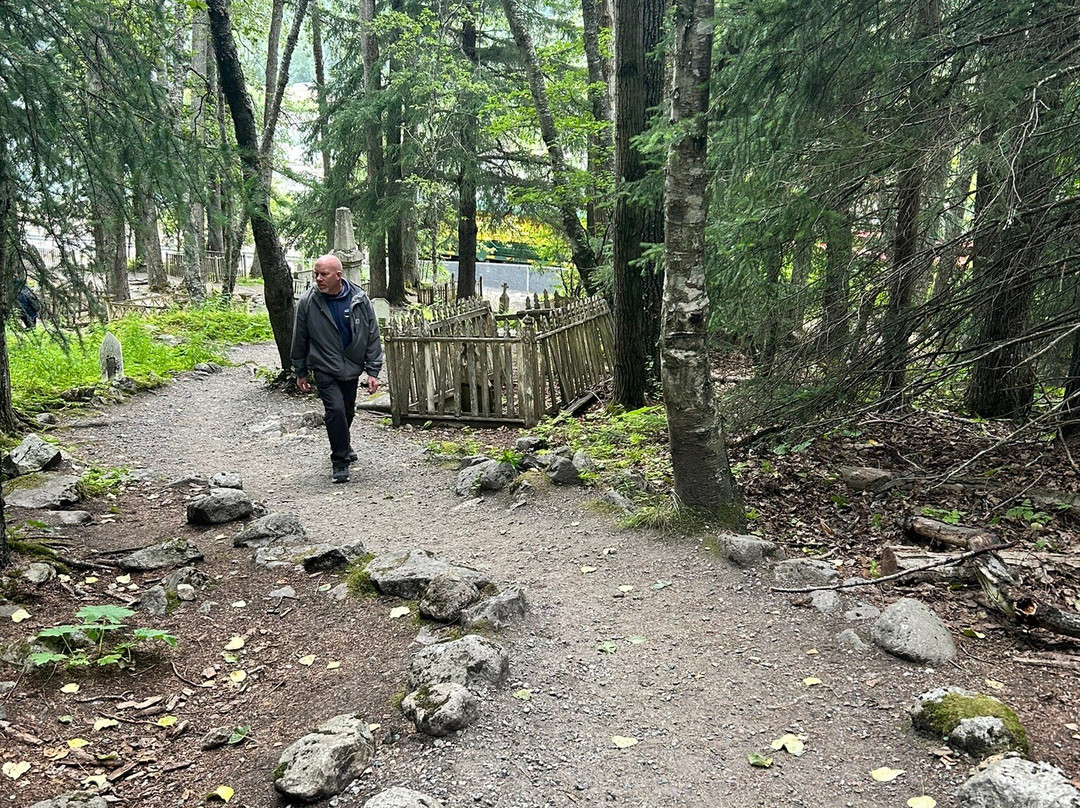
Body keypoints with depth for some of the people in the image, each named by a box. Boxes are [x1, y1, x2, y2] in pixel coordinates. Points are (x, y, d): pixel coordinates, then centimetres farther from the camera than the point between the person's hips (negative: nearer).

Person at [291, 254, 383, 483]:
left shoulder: (360, 299, -9)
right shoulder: (307, 302, -11)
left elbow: (372, 336, -3)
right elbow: (300, 339, 0)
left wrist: (373, 371, -5)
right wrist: (301, 372, 5)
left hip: (351, 368, 3)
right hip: (324, 369, -3)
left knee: (348, 411, 17)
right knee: (336, 409, -16)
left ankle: (342, 445, 45)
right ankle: (340, 461, -1)